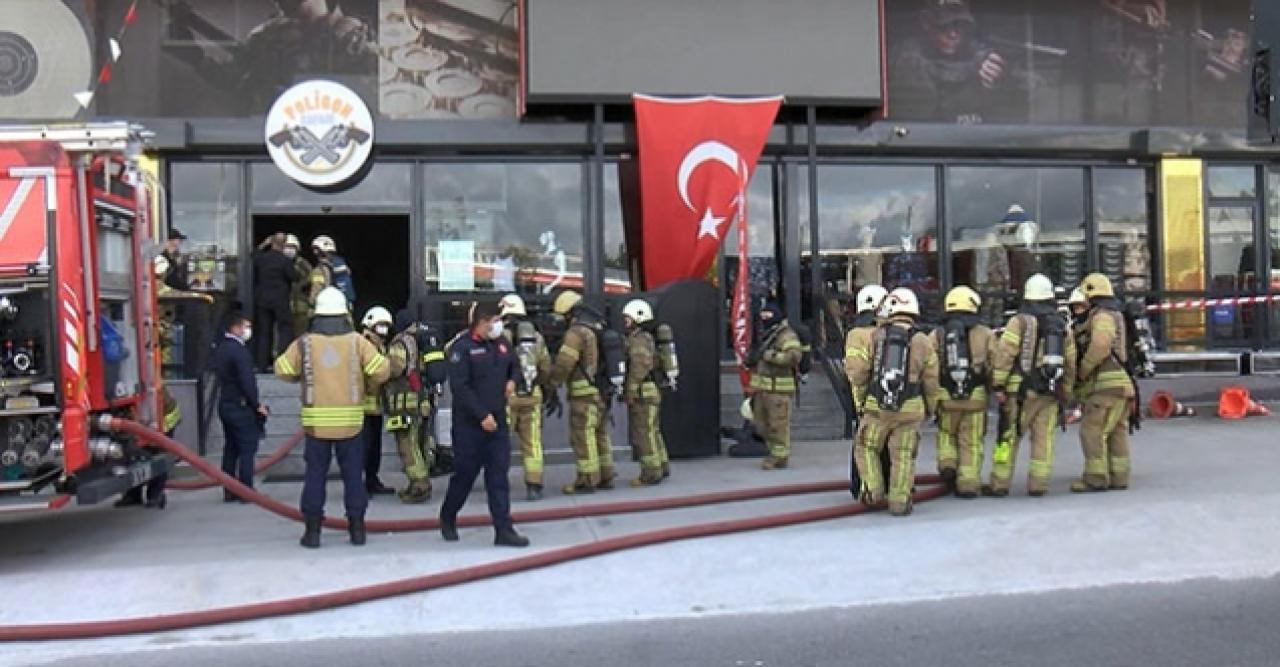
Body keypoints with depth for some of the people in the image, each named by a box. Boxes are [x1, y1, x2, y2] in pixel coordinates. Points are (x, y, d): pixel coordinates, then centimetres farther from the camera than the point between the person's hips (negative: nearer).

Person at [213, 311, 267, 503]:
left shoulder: (220, 349, 12)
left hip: (225, 404, 9)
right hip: (241, 407, -9)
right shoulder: (239, 350, -17)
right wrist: (257, 405, -10)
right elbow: (247, 382, -20)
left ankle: (229, 492, 14)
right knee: (247, 449, -3)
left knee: (230, 448, 12)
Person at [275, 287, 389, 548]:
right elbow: (382, 369, -9)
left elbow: (282, 369, 2)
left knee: (315, 475, 9)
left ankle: (312, 530, 9)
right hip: (350, 421, 0)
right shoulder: (356, 341, -5)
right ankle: (357, 529, 12)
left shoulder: (304, 343, -3)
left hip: (316, 421, 0)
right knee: (353, 475, 9)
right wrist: (369, 385, 11)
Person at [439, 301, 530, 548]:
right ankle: (447, 519, 29)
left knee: (499, 477, 2)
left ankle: (504, 530, 3)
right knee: (465, 475, 5)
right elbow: (460, 387, -18)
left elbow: (514, 366, 28)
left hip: (497, 422, 6)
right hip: (469, 425, -6)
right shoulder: (462, 348, -12)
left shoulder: (501, 343, 9)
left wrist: (512, 380, 4)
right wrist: (482, 415, -21)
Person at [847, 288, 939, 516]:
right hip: (910, 409, 1)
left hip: (877, 406, -1)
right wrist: (929, 408, 18)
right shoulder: (923, 341, 0)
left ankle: (873, 491, 8)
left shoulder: (875, 336, -2)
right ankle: (899, 502, 8)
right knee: (903, 456, 10)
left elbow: (858, 373, -1)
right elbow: (931, 380, 3)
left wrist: (864, 394, 17)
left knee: (866, 449, 17)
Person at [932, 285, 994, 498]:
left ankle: (948, 465, 2)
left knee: (946, 434, 22)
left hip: (946, 396, 1)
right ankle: (967, 484, 7)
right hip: (976, 396, -1)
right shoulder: (985, 334, 1)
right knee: (971, 443, 8)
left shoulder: (937, 335, 3)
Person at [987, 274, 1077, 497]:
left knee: (1008, 437, 1)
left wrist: (998, 386, -10)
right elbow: (1070, 362, 14)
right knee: (1043, 439, 8)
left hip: (1022, 390, -4)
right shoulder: (1064, 325, 12)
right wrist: (1065, 392, 21)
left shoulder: (1020, 321, -5)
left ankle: (999, 484, 4)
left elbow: (1004, 355, -13)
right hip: (1051, 393, 4)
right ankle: (1038, 485, 6)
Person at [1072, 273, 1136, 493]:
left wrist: (1083, 370, -14)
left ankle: (1096, 478, -10)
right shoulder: (1115, 316, 23)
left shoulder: (1103, 316, -10)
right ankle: (1118, 478, 8)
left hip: (1108, 384, -10)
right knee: (1115, 433, 8)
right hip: (1117, 384, 10)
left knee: (1092, 430, -9)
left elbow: (1100, 346, -25)